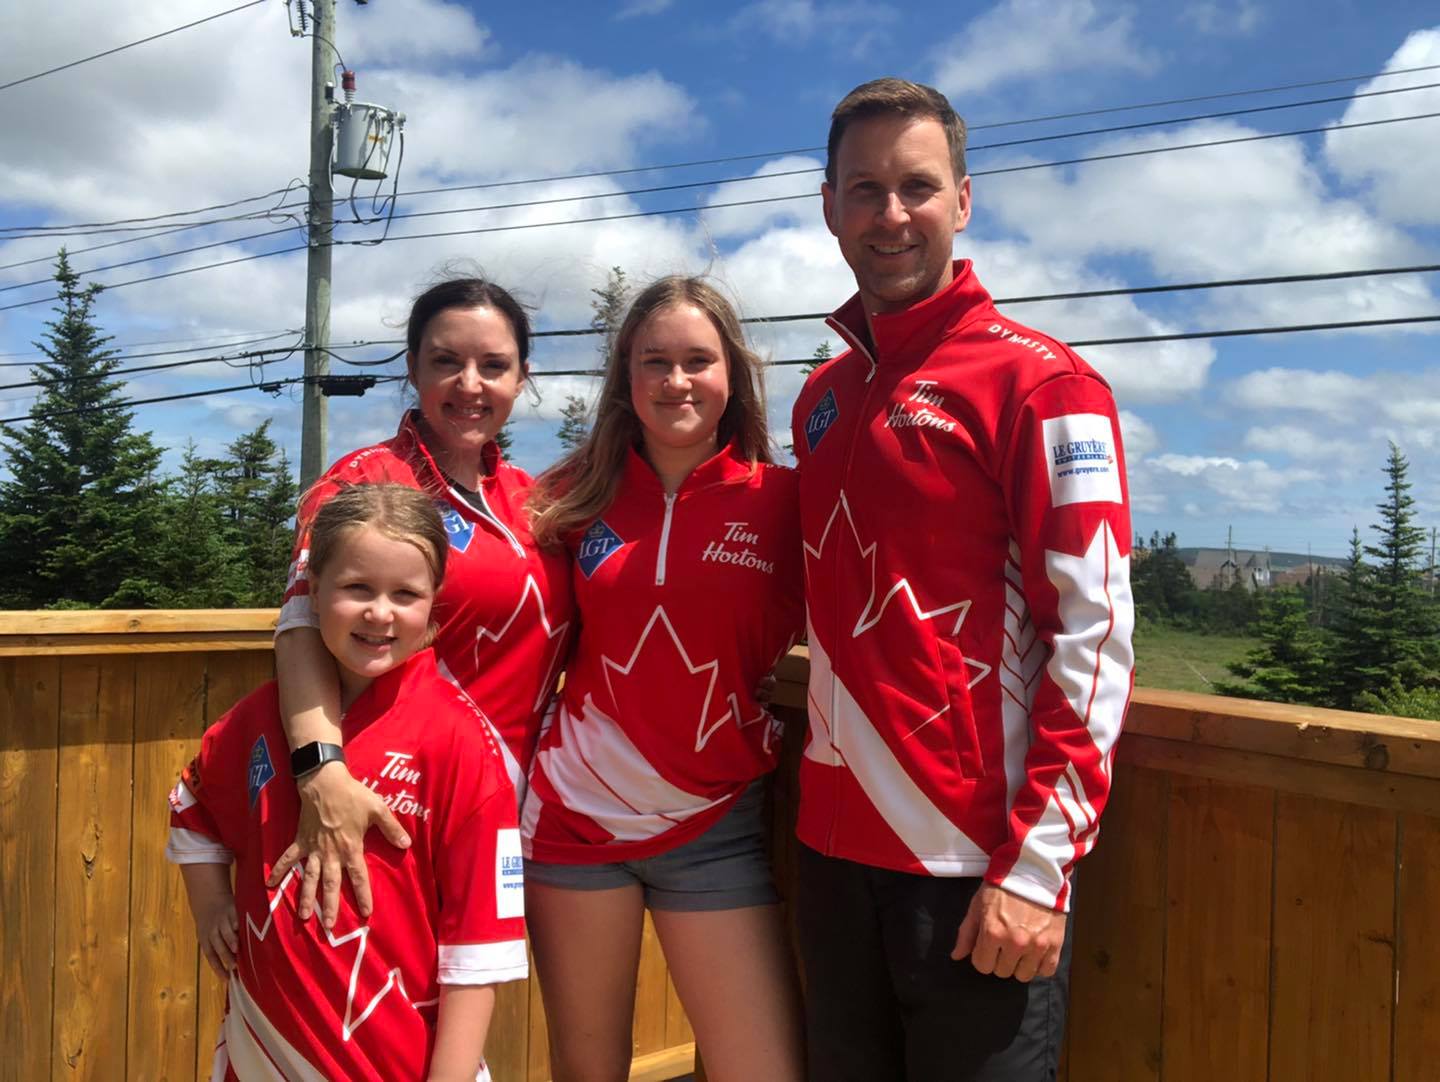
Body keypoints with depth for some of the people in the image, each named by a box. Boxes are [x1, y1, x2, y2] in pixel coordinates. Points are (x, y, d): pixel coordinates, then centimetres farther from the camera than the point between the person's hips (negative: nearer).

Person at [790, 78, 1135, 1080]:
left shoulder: (1041, 382, -9)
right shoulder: (823, 395, 10)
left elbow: (1094, 634, -14)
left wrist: (1037, 863, -17)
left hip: (977, 867, -6)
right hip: (834, 846, 6)